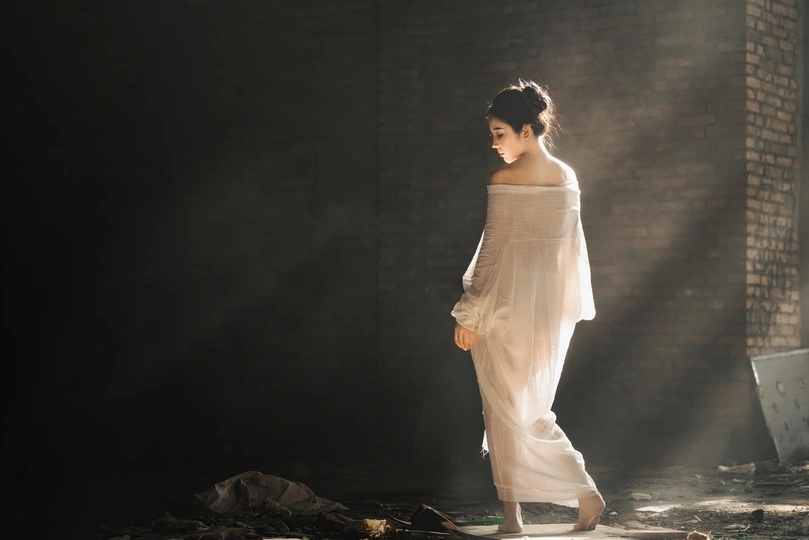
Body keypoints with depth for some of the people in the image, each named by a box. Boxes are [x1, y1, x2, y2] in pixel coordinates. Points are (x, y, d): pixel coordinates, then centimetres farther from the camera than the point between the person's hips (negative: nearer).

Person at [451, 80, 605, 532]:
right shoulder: (567, 178, 4)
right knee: (532, 407, 17)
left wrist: (468, 314, -9)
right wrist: (572, 305, 19)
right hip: (551, 306, 6)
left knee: (507, 409, 4)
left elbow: (492, 250, -14)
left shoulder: (504, 180, -14)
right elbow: (574, 246, 10)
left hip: (507, 305, -6)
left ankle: (513, 511, 6)